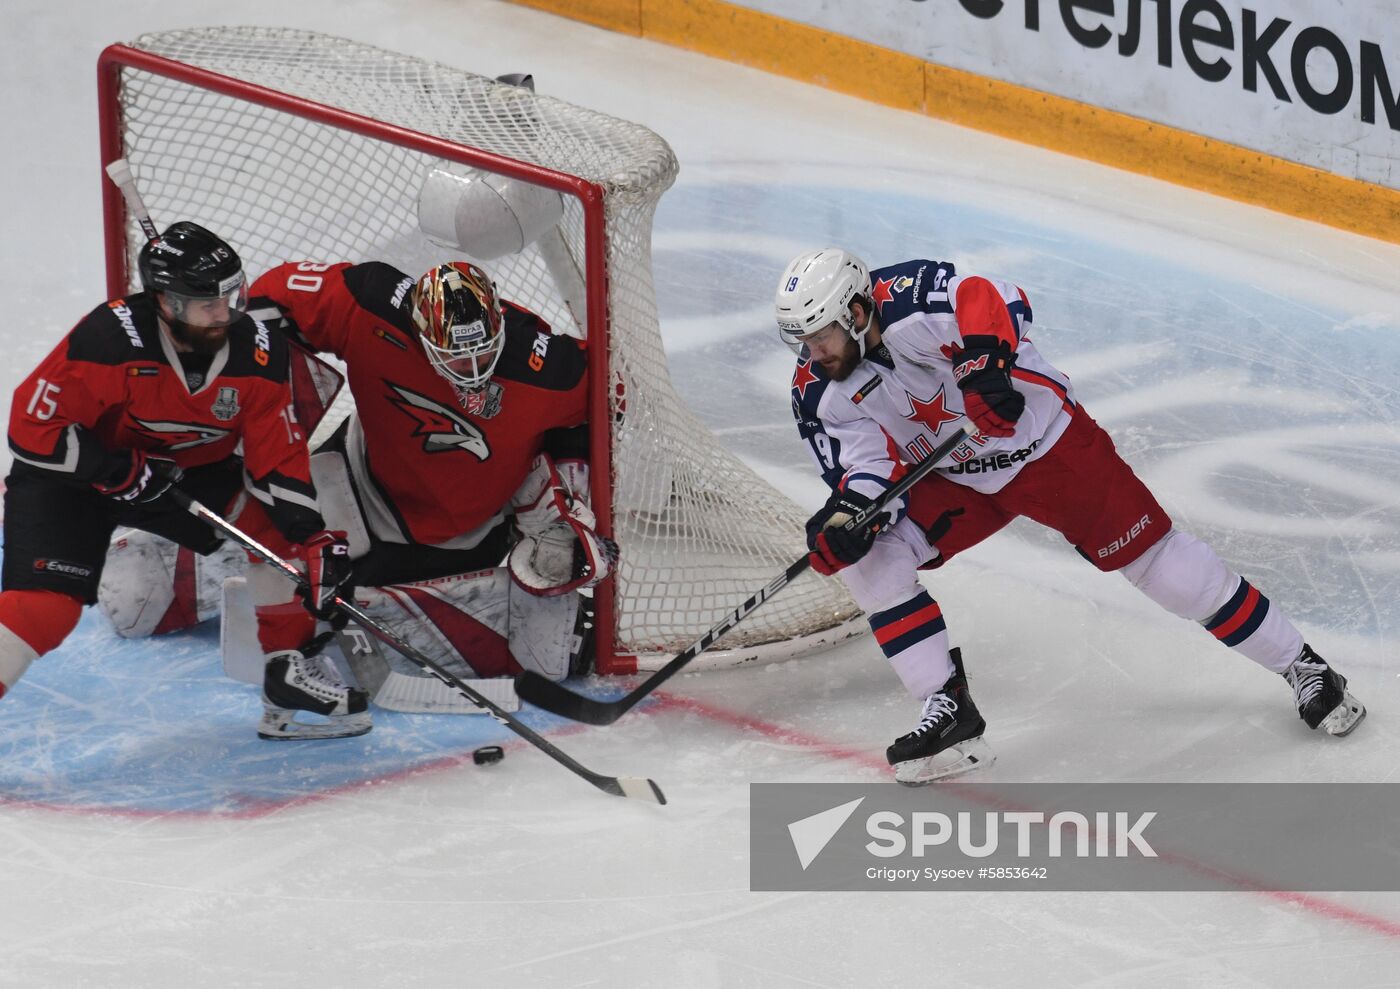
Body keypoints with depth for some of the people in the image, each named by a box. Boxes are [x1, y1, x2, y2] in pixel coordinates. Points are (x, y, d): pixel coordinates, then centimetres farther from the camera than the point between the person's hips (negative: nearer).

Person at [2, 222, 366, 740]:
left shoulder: (257, 353, -16)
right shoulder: (109, 339, -31)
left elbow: (277, 456, -9)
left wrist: (314, 538, -21)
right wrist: (125, 473, -27)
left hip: (193, 472, 6)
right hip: (75, 473, -6)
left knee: (278, 523, -10)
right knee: (44, 607, -24)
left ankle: (291, 678, 3)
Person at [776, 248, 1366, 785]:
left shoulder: (905, 307, -29)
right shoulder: (821, 394, -9)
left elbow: (995, 302, -40)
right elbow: (866, 466, -11)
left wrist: (984, 362, -55)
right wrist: (848, 511, -30)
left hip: (1045, 444, -6)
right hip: (956, 481, 6)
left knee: (1153, 559, -3)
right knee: (863, 552, -14)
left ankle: (1301, 667, 12)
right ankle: (948, 711, -6)